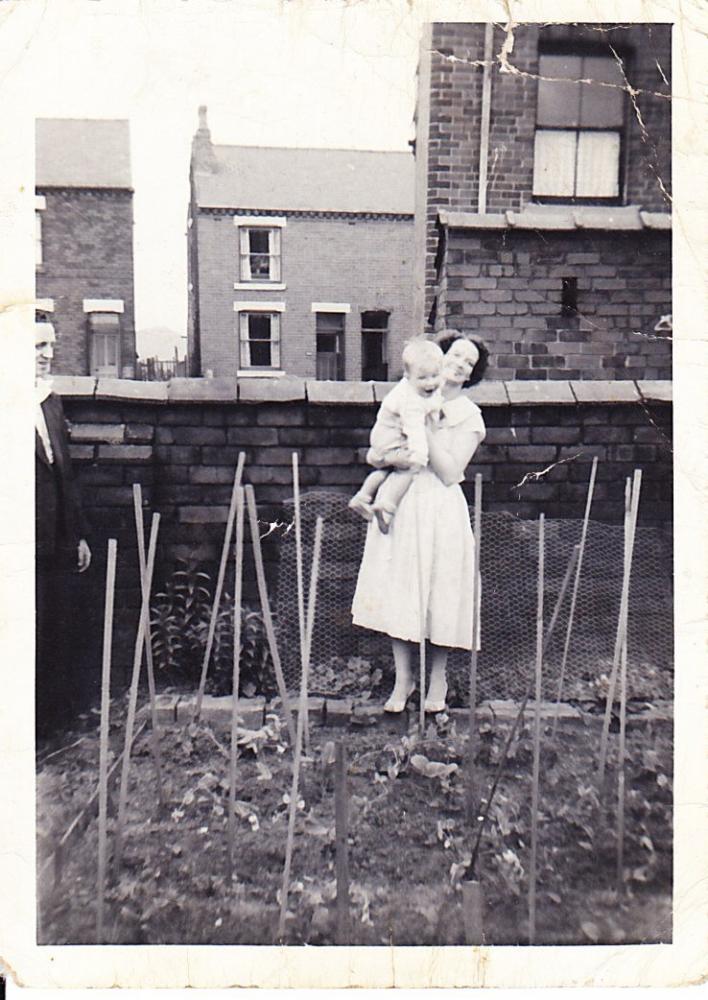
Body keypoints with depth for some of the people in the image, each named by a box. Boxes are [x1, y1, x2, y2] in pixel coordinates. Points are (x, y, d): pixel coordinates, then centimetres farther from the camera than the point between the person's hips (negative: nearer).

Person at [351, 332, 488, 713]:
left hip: (440, 511, -3)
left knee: (438, 595, 3)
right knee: (396, 593, 5)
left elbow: (449, 472, -10)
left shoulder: (468, 415, 0)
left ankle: (438, 678, 24)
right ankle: (403, 678, 20)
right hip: (399, 505, 4)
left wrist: (427, 430, -14)